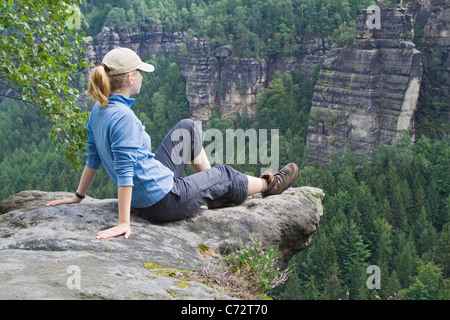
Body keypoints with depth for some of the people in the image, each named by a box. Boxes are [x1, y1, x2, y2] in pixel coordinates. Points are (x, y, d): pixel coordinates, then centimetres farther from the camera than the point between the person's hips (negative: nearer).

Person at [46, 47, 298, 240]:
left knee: (188, 128, 20)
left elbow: (93, 158, 7)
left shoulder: (99, 110, 0)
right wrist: (124, 223, -29)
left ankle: (215, 193, 29)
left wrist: (78, 197, 17)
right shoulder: (123, 116, -28)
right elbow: (124, 171, -30)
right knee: (224, 175, 14)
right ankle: (269, 185, 43)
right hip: (165, 200, -9)